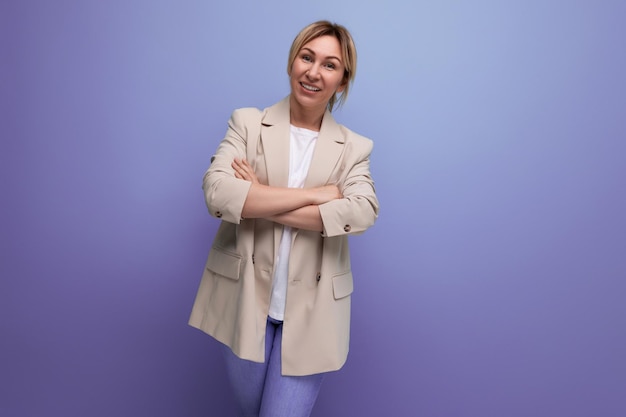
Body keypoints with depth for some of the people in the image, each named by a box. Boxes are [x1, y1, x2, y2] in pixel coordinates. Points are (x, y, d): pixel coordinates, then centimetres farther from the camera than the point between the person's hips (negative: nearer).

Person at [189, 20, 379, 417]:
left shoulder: (355, 147, 1)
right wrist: (313, 194, -19)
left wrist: (260, 202, -20)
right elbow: (217, 193, -17)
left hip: (311, 310, 0)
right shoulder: (248, 123, -1)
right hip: (245, 300, 1)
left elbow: (363, 212, -18)